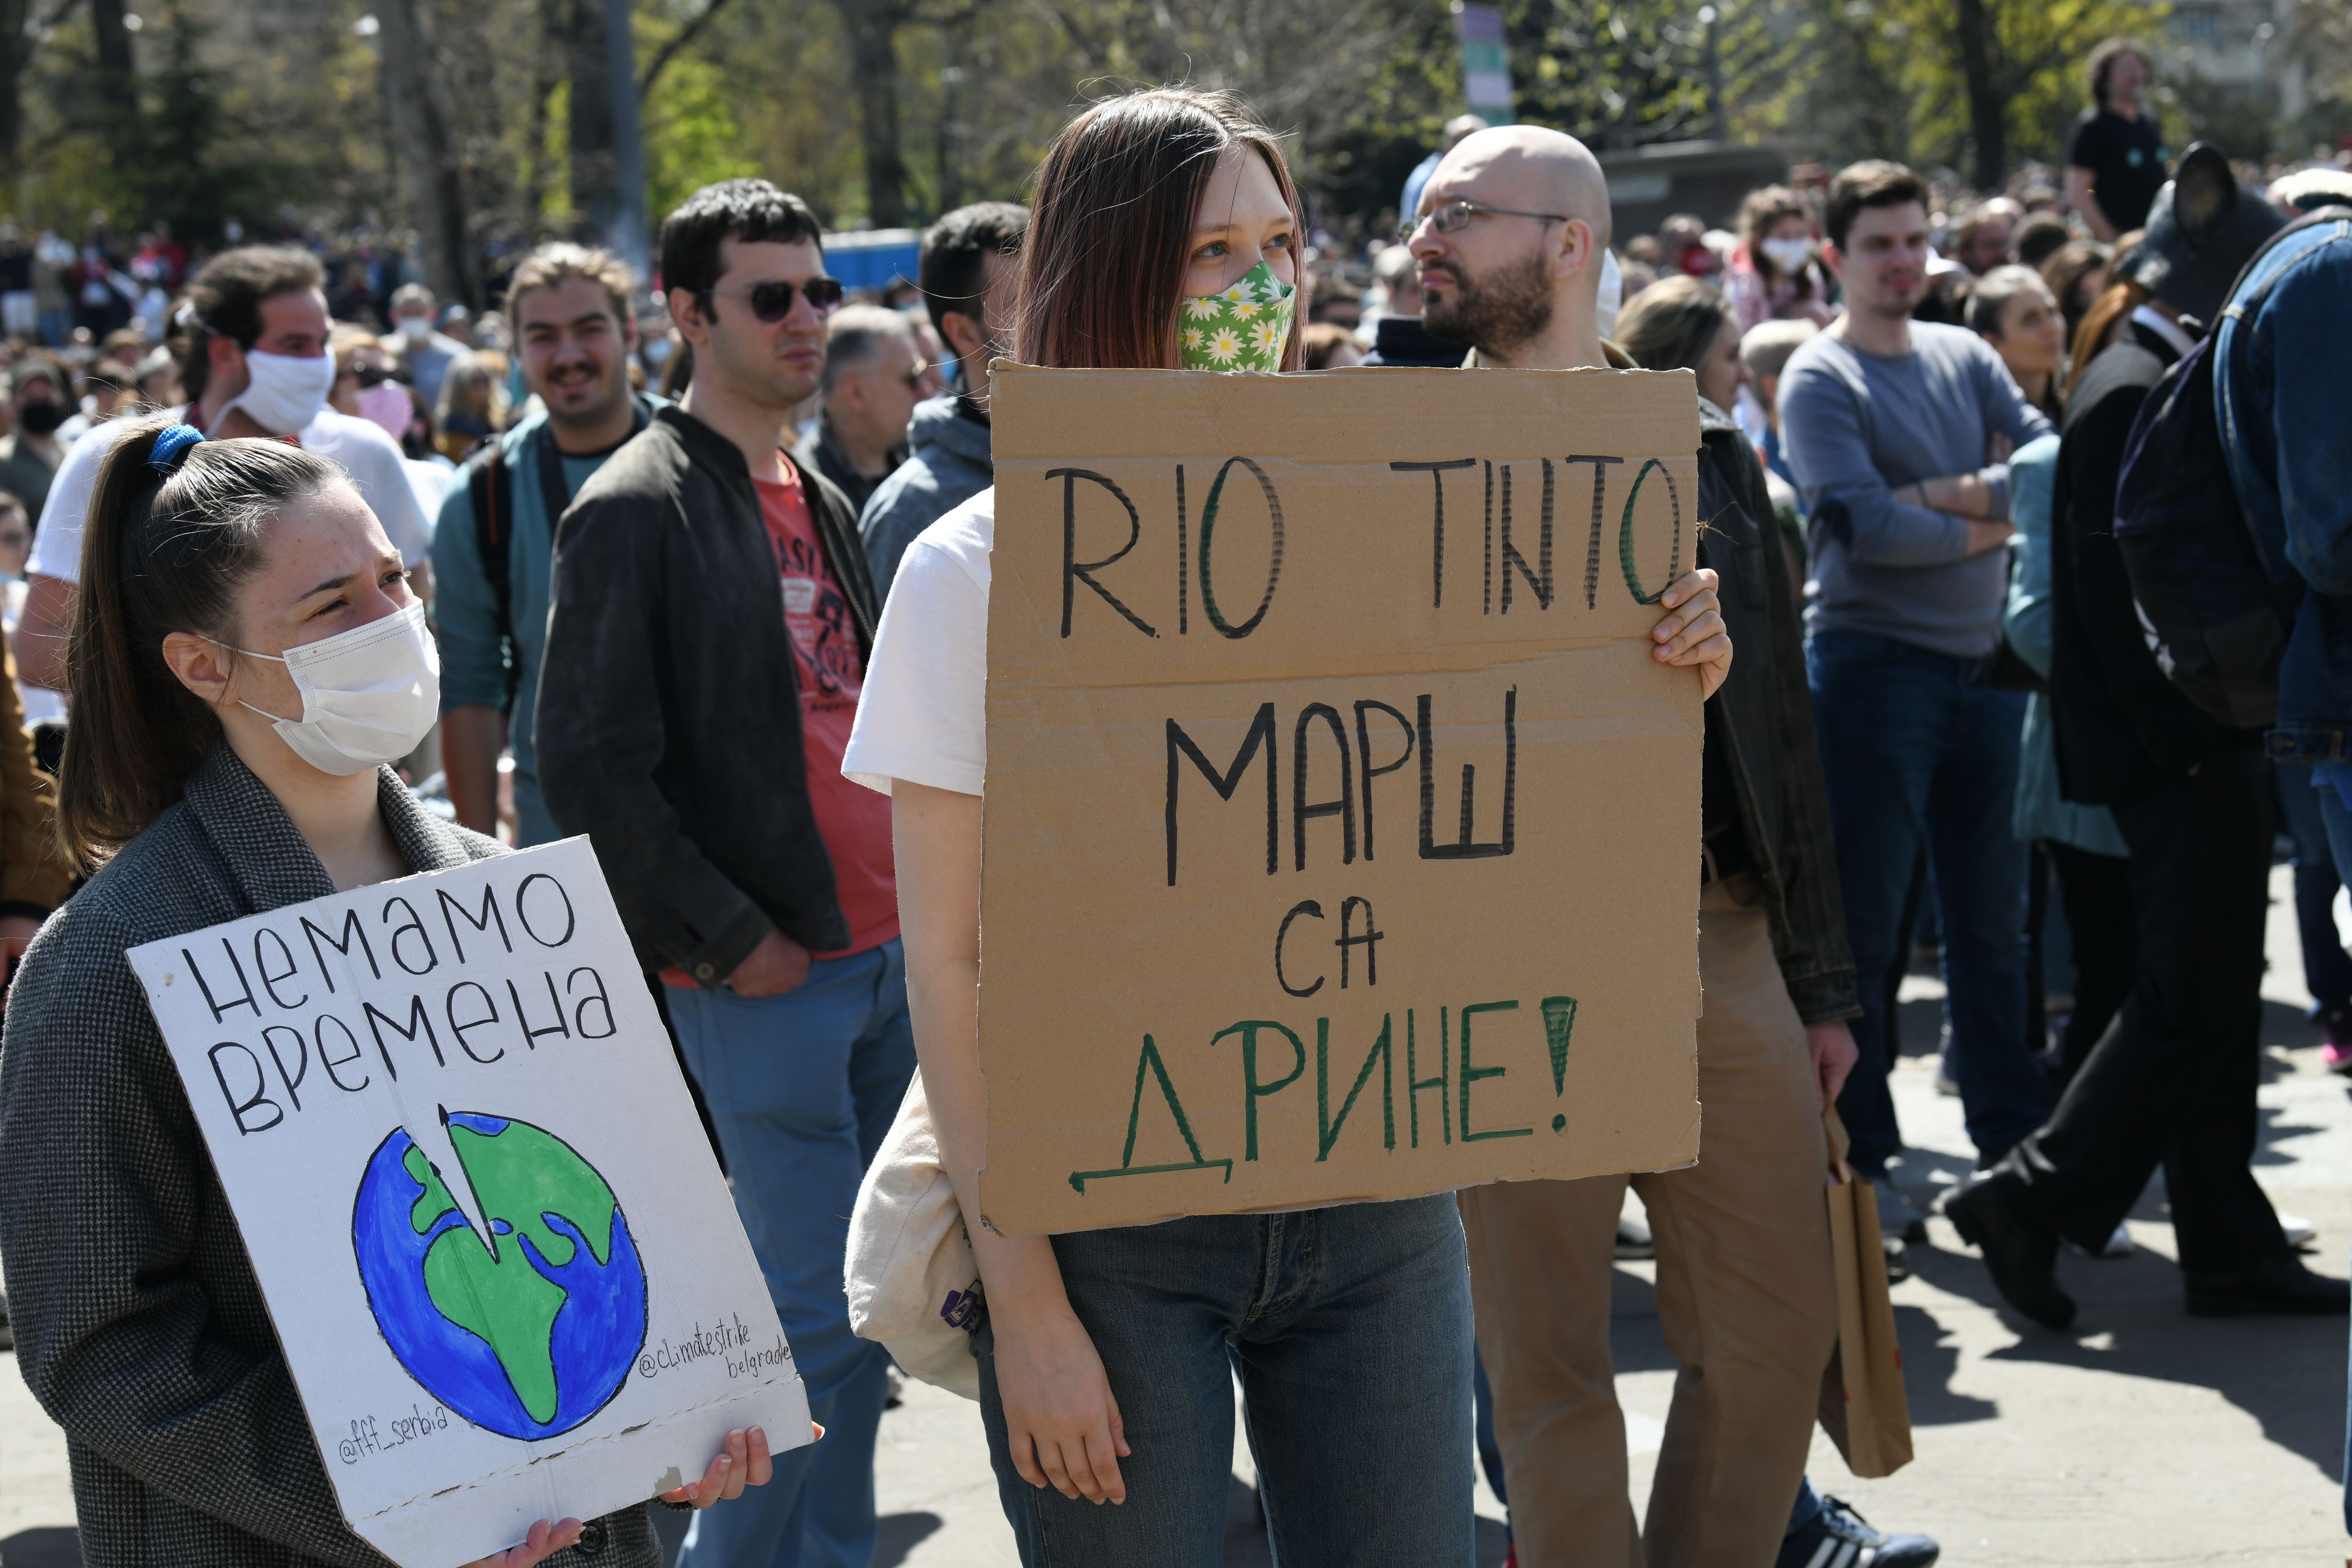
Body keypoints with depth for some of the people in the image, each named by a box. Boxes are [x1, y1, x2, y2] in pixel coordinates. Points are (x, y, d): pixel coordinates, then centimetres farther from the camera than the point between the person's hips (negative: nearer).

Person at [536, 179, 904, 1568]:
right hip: (765, 976, -8)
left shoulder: (824, 504, 17)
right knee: (818, 1308, -7)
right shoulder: (636, 508, -9)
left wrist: (920, 891, 13)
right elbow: (592, 768, -13)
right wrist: (728, 936, -14)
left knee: (863, 1297, 12)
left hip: (887, 945, 8)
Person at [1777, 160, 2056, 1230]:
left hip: (1984, 661, 6)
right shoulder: (1819, 379, -5)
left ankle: (2016, 1140, 21)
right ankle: (1855, 1155, 6)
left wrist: (1966, 492, -14)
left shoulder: (1966, 358, 13)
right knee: (1863, 927, -1)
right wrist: (1987, 526, -7)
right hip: (1872, 658, -6)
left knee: (1993, 920, 12)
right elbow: (1861, 523, -18)